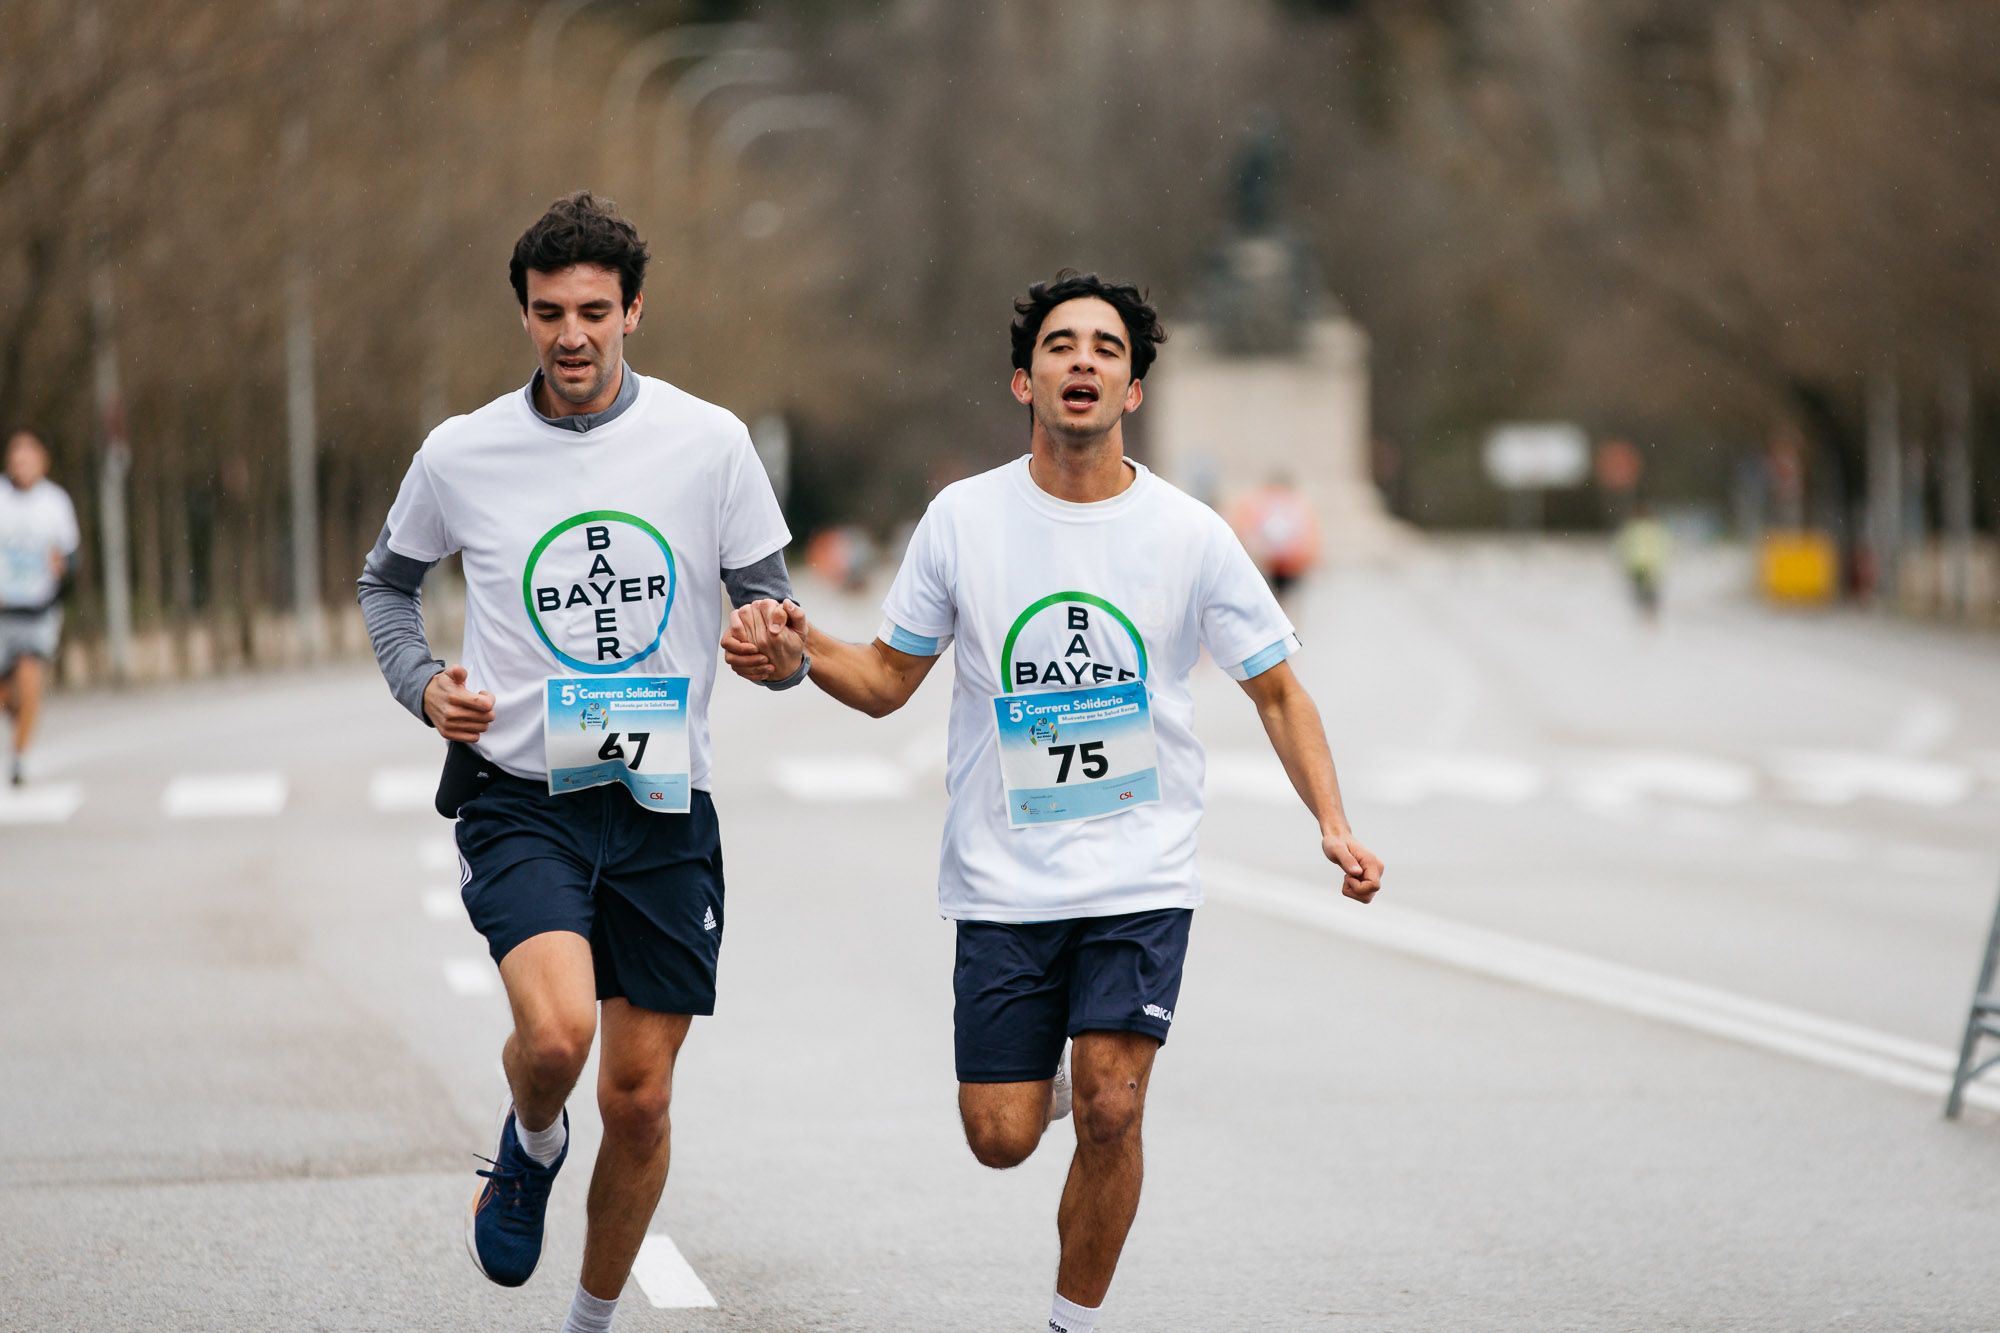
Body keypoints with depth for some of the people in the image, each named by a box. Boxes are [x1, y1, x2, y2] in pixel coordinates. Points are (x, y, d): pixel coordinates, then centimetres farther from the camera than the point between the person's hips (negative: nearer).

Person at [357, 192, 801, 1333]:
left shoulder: (709, 442, -1)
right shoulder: (461, 455, 0)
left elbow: (767, 595, 5)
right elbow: (390, 581, 18)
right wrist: (423, 684, -1)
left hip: (663, 806, 1)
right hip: (519, 798, -1)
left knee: (639, 1099, 5)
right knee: (556, 1032, -26)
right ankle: (530, 1149, 10)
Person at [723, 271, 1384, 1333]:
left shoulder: (1189, 535, -3)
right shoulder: (963, 518, -1)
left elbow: (1276, 690, 6)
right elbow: (888, 681, 7)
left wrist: (1333, 826, -6)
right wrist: (800, 652, -13)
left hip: (1141, 876, -1)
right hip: (1003, 878, 1)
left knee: (1108, 1112, -14)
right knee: (1001, 1137, -1)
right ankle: (1047, 1070, 36)